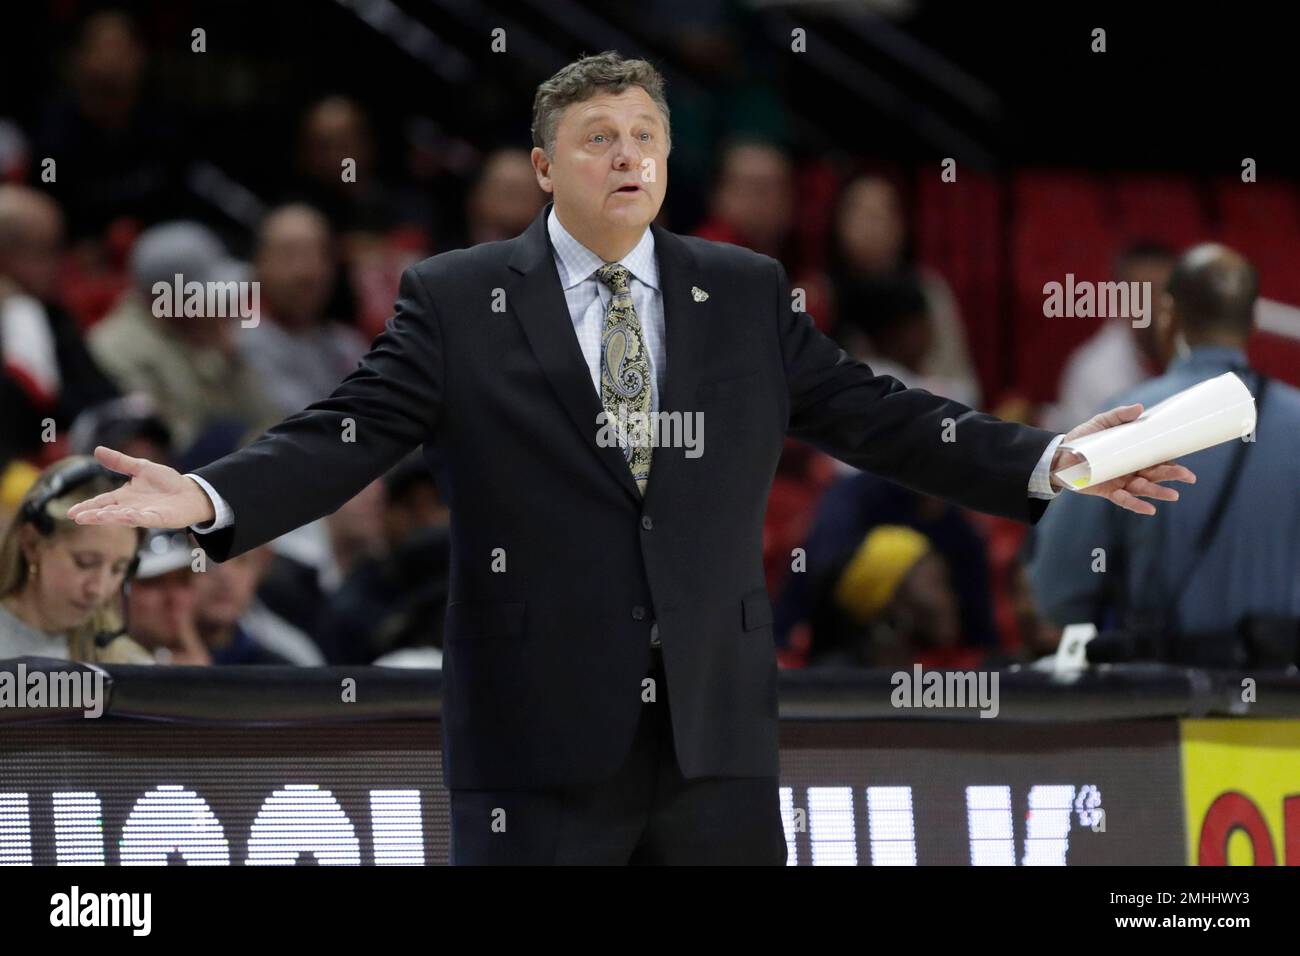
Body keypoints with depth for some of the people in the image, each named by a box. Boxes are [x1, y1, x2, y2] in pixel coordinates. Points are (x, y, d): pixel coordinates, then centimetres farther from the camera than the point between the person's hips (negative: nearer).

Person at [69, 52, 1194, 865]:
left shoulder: (749, 295, 11)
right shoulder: (455, 303, 2)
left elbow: (873, 415, 10)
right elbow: (344, 438, -5)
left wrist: (1049, 462, 0)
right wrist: (208, 497, -22)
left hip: (720, 738, 3)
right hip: (542, 744, -3)